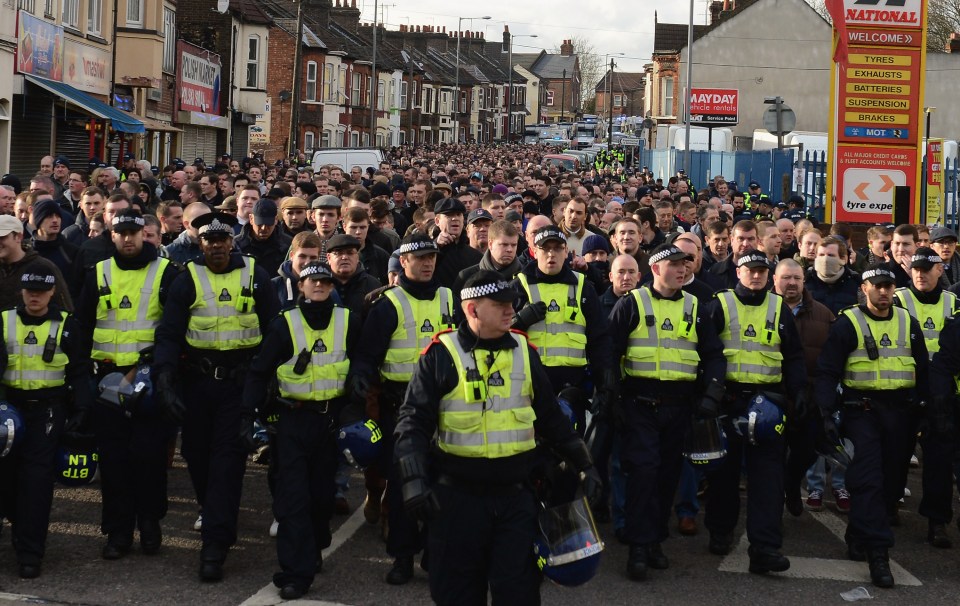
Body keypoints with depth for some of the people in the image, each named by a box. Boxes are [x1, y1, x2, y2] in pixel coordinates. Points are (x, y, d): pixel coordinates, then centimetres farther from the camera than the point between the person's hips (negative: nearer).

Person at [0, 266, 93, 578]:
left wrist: (81, 408, -4)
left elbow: (79, 371, 5)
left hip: (48, 409, -2)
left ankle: (30, 551, -5)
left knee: (36, 476, -8)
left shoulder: (65, 325, 2)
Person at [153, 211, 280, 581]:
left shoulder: (254, 276, 2)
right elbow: (169, 335, -3)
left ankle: (214, 544, -8)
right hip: (197, 380, 2)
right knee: (196, 451, 10)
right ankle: (215, 514, 37)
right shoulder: (187, 280, 2)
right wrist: (165, 384, -16)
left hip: (240, 380, -2)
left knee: (228, 455, -7)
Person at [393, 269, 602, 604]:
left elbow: (551, 418, 16)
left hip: (517, 495, 3)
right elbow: (414, 422, -6)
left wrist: (583, 463, 15)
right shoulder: (441, 354, -5)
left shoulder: (524, 351, 7)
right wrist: (414, 479, -17)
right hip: (458, 497, -2)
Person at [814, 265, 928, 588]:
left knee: (892, 480, 9)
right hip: (861, 409, -4)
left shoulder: (908, 324, 9)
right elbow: (827, 372, -5)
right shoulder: (847, 323, -3)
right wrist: (827, 412, -15)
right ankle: (878, 552, -15)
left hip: (900, 412, 5)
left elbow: (922, 370, 15)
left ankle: (860, 538, 26)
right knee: (868, 480, -13)